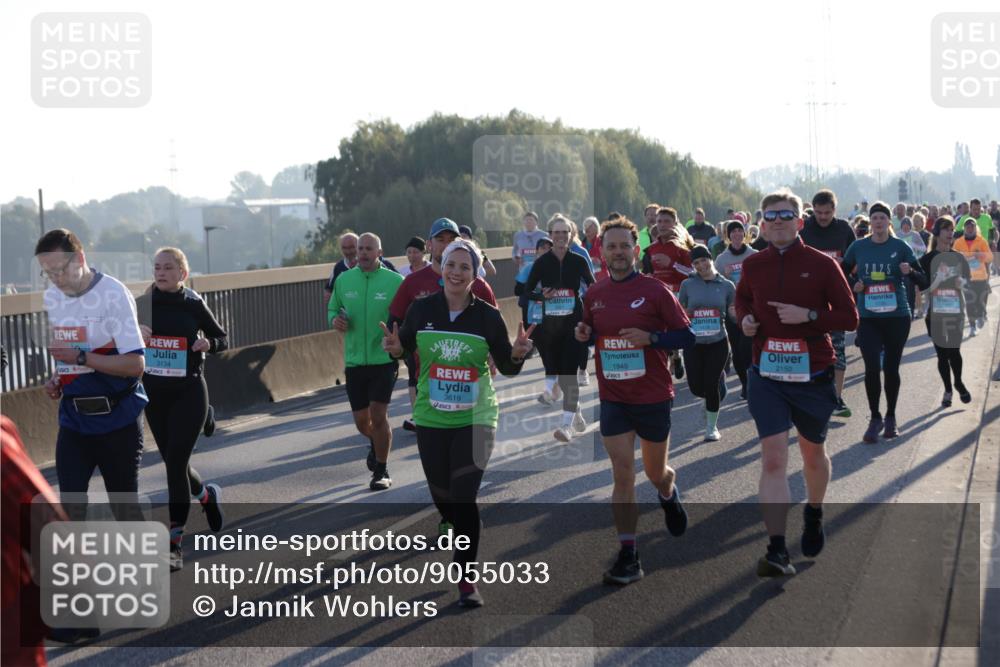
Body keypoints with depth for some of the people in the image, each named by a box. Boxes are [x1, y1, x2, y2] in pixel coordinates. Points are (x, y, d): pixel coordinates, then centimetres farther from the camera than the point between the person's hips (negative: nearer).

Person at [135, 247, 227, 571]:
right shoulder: (142, 304, 0)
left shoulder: (193, 305, -4)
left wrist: (208, 343, -15)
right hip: (154, 392, 4)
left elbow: (222, 339, 7)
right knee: (174, 463, 14)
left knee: (175, 463, -10)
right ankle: (208, 495, 47)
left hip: (189, 392, -3)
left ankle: (174, 545, -4)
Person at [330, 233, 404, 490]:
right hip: (354, 360, 4)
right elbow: (332, 309, 17)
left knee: (378, 415, -9)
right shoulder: (344, 280, 5)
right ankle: (376, 443, 46)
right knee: (361, 420, 11)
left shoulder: (395, 281, -6)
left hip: (384, 359, -4)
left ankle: (382, 471, 7)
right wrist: (335, 320, -5)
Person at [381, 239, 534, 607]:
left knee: (464, 497, -10)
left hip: (475, 420, -2)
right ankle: (464, 537, 44)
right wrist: (395, 348, -14)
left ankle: (467, 578, 2)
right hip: (431, 420, 2)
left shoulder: (488, 316, -7)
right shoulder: (421, 309, -4)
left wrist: (517, 354, -21)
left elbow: (506, 368, 0)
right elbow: (404, 348, 8)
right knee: (442, 497, 10)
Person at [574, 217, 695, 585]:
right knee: (622, 475, -6)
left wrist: (650, 337, -23)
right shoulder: (593, 295, 3)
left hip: (653, 398, -2)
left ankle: (669, 494, 52)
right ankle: (628, 557, -3)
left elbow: (687, 336, -7)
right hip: (613, 399, 2)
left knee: (656, 472, 15)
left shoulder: (655, 291, -9)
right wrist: (582, 335, -5)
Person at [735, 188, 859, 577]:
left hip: (813, 374, -1)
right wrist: (745, 318, 1)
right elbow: (742, 298, 23)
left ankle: (814, 514, 48)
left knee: (813, 454, 18)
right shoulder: (753, 266, 2)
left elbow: (849, 318, -5)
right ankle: (777, 550, -15)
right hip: (767, 375, 1)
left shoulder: (821, 265, -6)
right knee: (773, 459, -11)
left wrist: (808, 316, -20)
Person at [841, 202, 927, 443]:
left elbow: (923, 282, -2)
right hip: (868, 317, 0)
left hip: (897, 316, 0)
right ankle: (875, 418, 6)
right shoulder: (858, 247, 3)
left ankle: (890, 417, 25)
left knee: (891, 368, 8)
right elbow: (842, 273, 15)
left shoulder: (900, 247, -1)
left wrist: (910, 272, -22)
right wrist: (852, 287, -5)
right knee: (872, 367, -10)